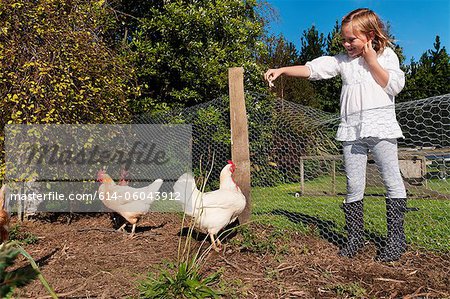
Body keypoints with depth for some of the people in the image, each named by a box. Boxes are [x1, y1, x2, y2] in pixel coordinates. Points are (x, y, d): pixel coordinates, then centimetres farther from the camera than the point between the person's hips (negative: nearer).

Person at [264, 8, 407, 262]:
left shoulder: (387, 55, 7)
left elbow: (394, 86, -5)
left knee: (392, 180, -1)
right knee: (354, 185, 4)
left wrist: (371, 61, -5)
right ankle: (355, 236, 16)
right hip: (352, 130, 3)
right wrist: (282, 70, -6)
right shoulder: (342, 60, 13)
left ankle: (396, 237, 10)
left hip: (381, 126, -2)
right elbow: (312, 68, 4)